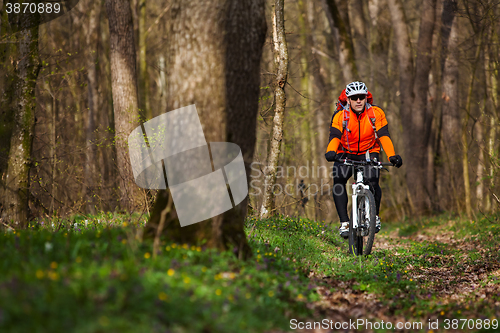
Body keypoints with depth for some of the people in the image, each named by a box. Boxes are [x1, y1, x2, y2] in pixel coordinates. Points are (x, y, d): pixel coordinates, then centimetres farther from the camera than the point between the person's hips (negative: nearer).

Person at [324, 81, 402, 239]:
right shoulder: (340, 116, -17)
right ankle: (344, 222, -19)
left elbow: (384, 136, -22)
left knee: (372, 181, -25)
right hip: (346, 154, 0)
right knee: (338, 180, -26)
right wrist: (330, 151, -51)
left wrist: (392, 155, -39)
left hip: (369, 153, 0)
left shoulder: (376, 113, -15)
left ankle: (375, 216, 2)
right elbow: (335, 136, -29)